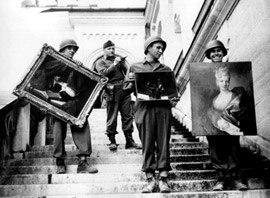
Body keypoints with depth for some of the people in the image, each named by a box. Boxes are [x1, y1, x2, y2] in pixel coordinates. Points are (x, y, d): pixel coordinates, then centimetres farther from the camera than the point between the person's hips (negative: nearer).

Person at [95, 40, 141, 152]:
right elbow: (103, 73, -9)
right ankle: (112, 141, 6)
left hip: (124, 89, 5)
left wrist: (122, 64, 0)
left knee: (127, 115, 3)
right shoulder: (100, 62, 9)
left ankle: (129, 141, 8)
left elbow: (127, 73, 18)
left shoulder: (119, 59, 24)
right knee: (112, 117, -3)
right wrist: (114, 64, -10)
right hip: (112, 91, -5)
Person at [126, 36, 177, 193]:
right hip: (145, 108, -1)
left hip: (163, 107, 2)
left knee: (163, 144, -3)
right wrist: (130, 82, -7)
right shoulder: (135, 67, 17)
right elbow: (128, 90, 13)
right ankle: (150, 180, 0)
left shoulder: (166, 69, 21)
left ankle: (163, 180, -2)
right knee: (147, 144, -4)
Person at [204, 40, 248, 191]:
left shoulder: (234, 80, 13)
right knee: (216, 148, -1)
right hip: (213, 122, -1)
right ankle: (221, 178, 4)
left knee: (234, 147, -1)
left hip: (231, 120, 1)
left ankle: (236, 178, 3)